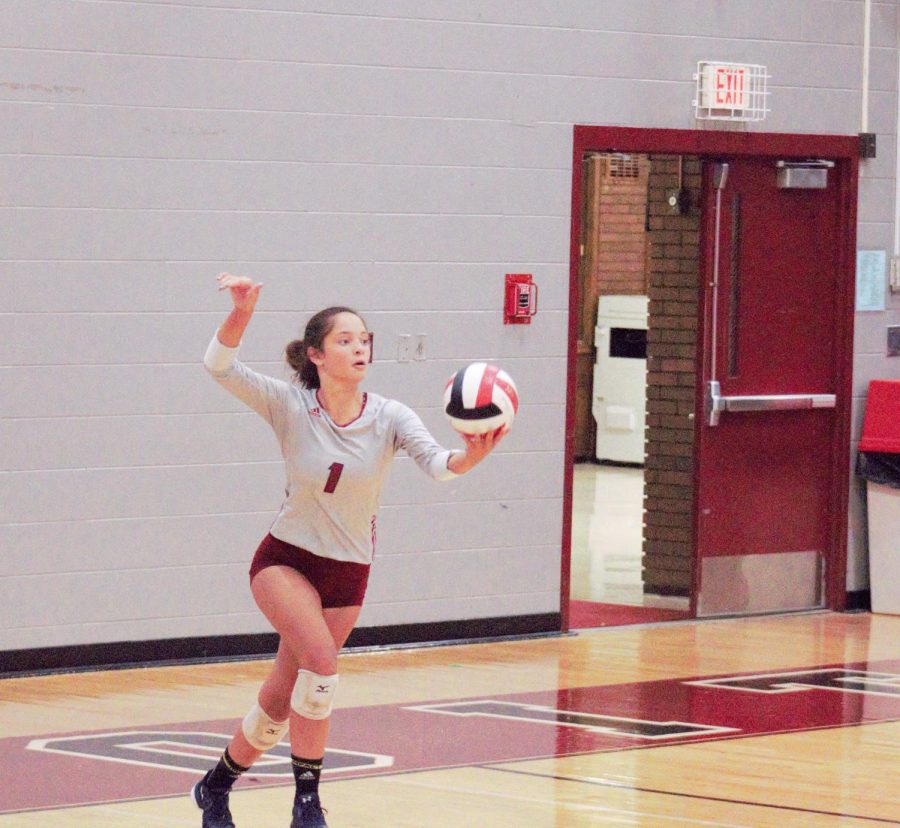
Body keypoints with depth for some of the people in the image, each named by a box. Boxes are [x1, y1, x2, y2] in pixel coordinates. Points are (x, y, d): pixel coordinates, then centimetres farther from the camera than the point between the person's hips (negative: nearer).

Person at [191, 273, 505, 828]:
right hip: (286, 559, -2)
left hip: (348, 573, 2)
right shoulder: (290, 406, -12)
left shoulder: (389, 417, -11)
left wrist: (468, 458, -51)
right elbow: (221, 367, -23)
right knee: (321, 662, -27)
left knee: (281, 701, 7)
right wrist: (242, 312, -42)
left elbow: (434, 461, -27)